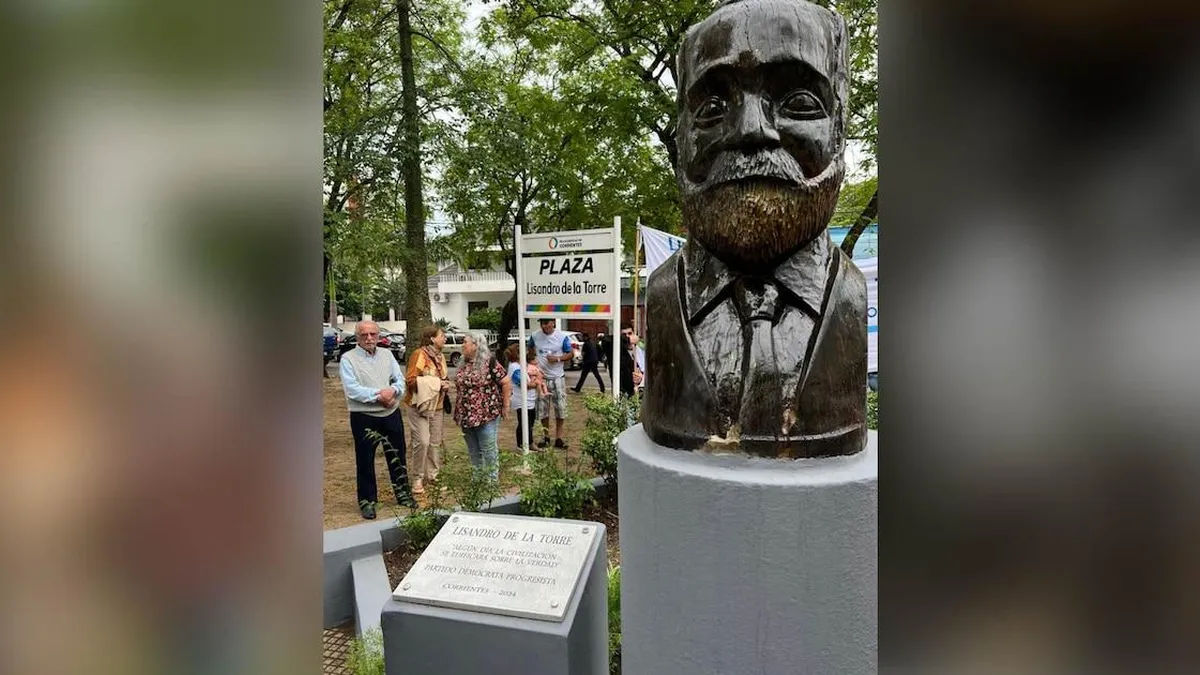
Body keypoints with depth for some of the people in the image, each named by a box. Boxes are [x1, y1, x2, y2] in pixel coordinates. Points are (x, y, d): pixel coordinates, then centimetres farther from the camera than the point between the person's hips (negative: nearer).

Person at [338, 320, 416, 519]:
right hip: (364, 417, -4)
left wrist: (392, 391, -16)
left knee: (397, 456, 14)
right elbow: (352, 390, -16)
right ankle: (367, 500, 20)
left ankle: (402, 492, 30)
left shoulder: (387, 354, 9)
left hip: (391, 414, 4)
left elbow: (400, 380, 6)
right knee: (365, 460, 6)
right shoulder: (348, 359, -6)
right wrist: (379, 396, -18)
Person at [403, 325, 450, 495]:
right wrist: (435, 383, -18)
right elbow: (410, 380, -18)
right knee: (422, 441, -12)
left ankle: (432, 475, 21)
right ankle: (417, 479, 1)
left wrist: (446, 384, 2)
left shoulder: (440, 356, 12)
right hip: (420, 405, -7)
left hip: (437, 406, 7)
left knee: (435, 442, 9)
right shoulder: (419, 354, -12)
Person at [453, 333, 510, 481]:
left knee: (488, 450, 2)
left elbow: (506, 383, -9)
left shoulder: (489, 362, -11)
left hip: (486, 416, -7)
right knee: (473, 452, 15)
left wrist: (505, 406, -7)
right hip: (466, 417, 7)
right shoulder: (463, 365, 10)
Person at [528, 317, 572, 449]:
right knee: (542, 409, 8)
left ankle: (558, 437, 14)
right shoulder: (535, 335, -4)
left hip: (557, 377, -1)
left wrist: (558, 358, -18)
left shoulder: (562, 336, -9)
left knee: (560, 408, 2)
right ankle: (546, 436, 23)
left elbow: (571, 354, -1)